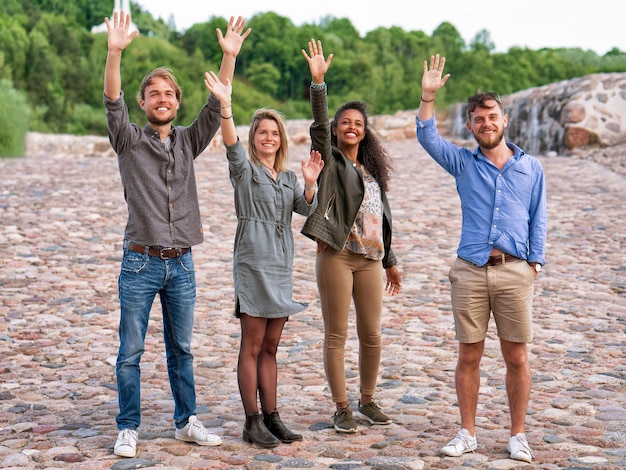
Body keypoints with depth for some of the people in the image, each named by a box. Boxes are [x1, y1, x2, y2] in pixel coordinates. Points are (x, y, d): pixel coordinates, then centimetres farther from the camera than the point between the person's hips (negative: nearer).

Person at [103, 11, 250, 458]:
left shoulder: (188, 141, 9)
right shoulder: (129, 140, 0)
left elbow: (216, 107, -1)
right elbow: (113, 103, -16)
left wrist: (229, 56, -13)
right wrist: (115, 52, -31)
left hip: (181, 264, 3)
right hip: (141, 262, -3)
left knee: (181, 349, 13)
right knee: (131, 351, 2)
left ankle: (187, 422, 23)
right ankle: (128, 429, 11)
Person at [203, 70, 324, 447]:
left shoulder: (289, 177, 16)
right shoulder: (245, 170, -2)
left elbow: (307, 209, 3)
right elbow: (232, 145, -22)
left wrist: (310, 184, -17)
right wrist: (225, 106, -37)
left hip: (282, 266, 6)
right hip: (253, 264, -6)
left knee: (270, 348, 11)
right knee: (252, 347, -3)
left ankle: (272, 418, 16)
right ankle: (253, 422, 2)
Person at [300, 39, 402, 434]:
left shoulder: (372, 169, 18)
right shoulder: (330, 160, 3)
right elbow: (319, 124, -15)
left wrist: (390, 261, 21)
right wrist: (318, 81, -27)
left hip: (370, 258, 5)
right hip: (337, 255, -5)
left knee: (372, 335, 8)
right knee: (336, 335, 0)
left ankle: (368, 401, 23)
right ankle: (342, 408, 8)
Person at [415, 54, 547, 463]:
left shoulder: (531, 168, 9)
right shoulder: (463, 163, 9)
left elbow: (538, 219, 8)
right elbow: (428, 138, -3)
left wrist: (535, 265, -1)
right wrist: (428, 95, -14)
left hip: (514, 271, 0)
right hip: (470, 271, 1)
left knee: (517, 358, 4)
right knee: (469, 355, 5)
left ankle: (518, 436, 16)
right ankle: (467, 434, 16)